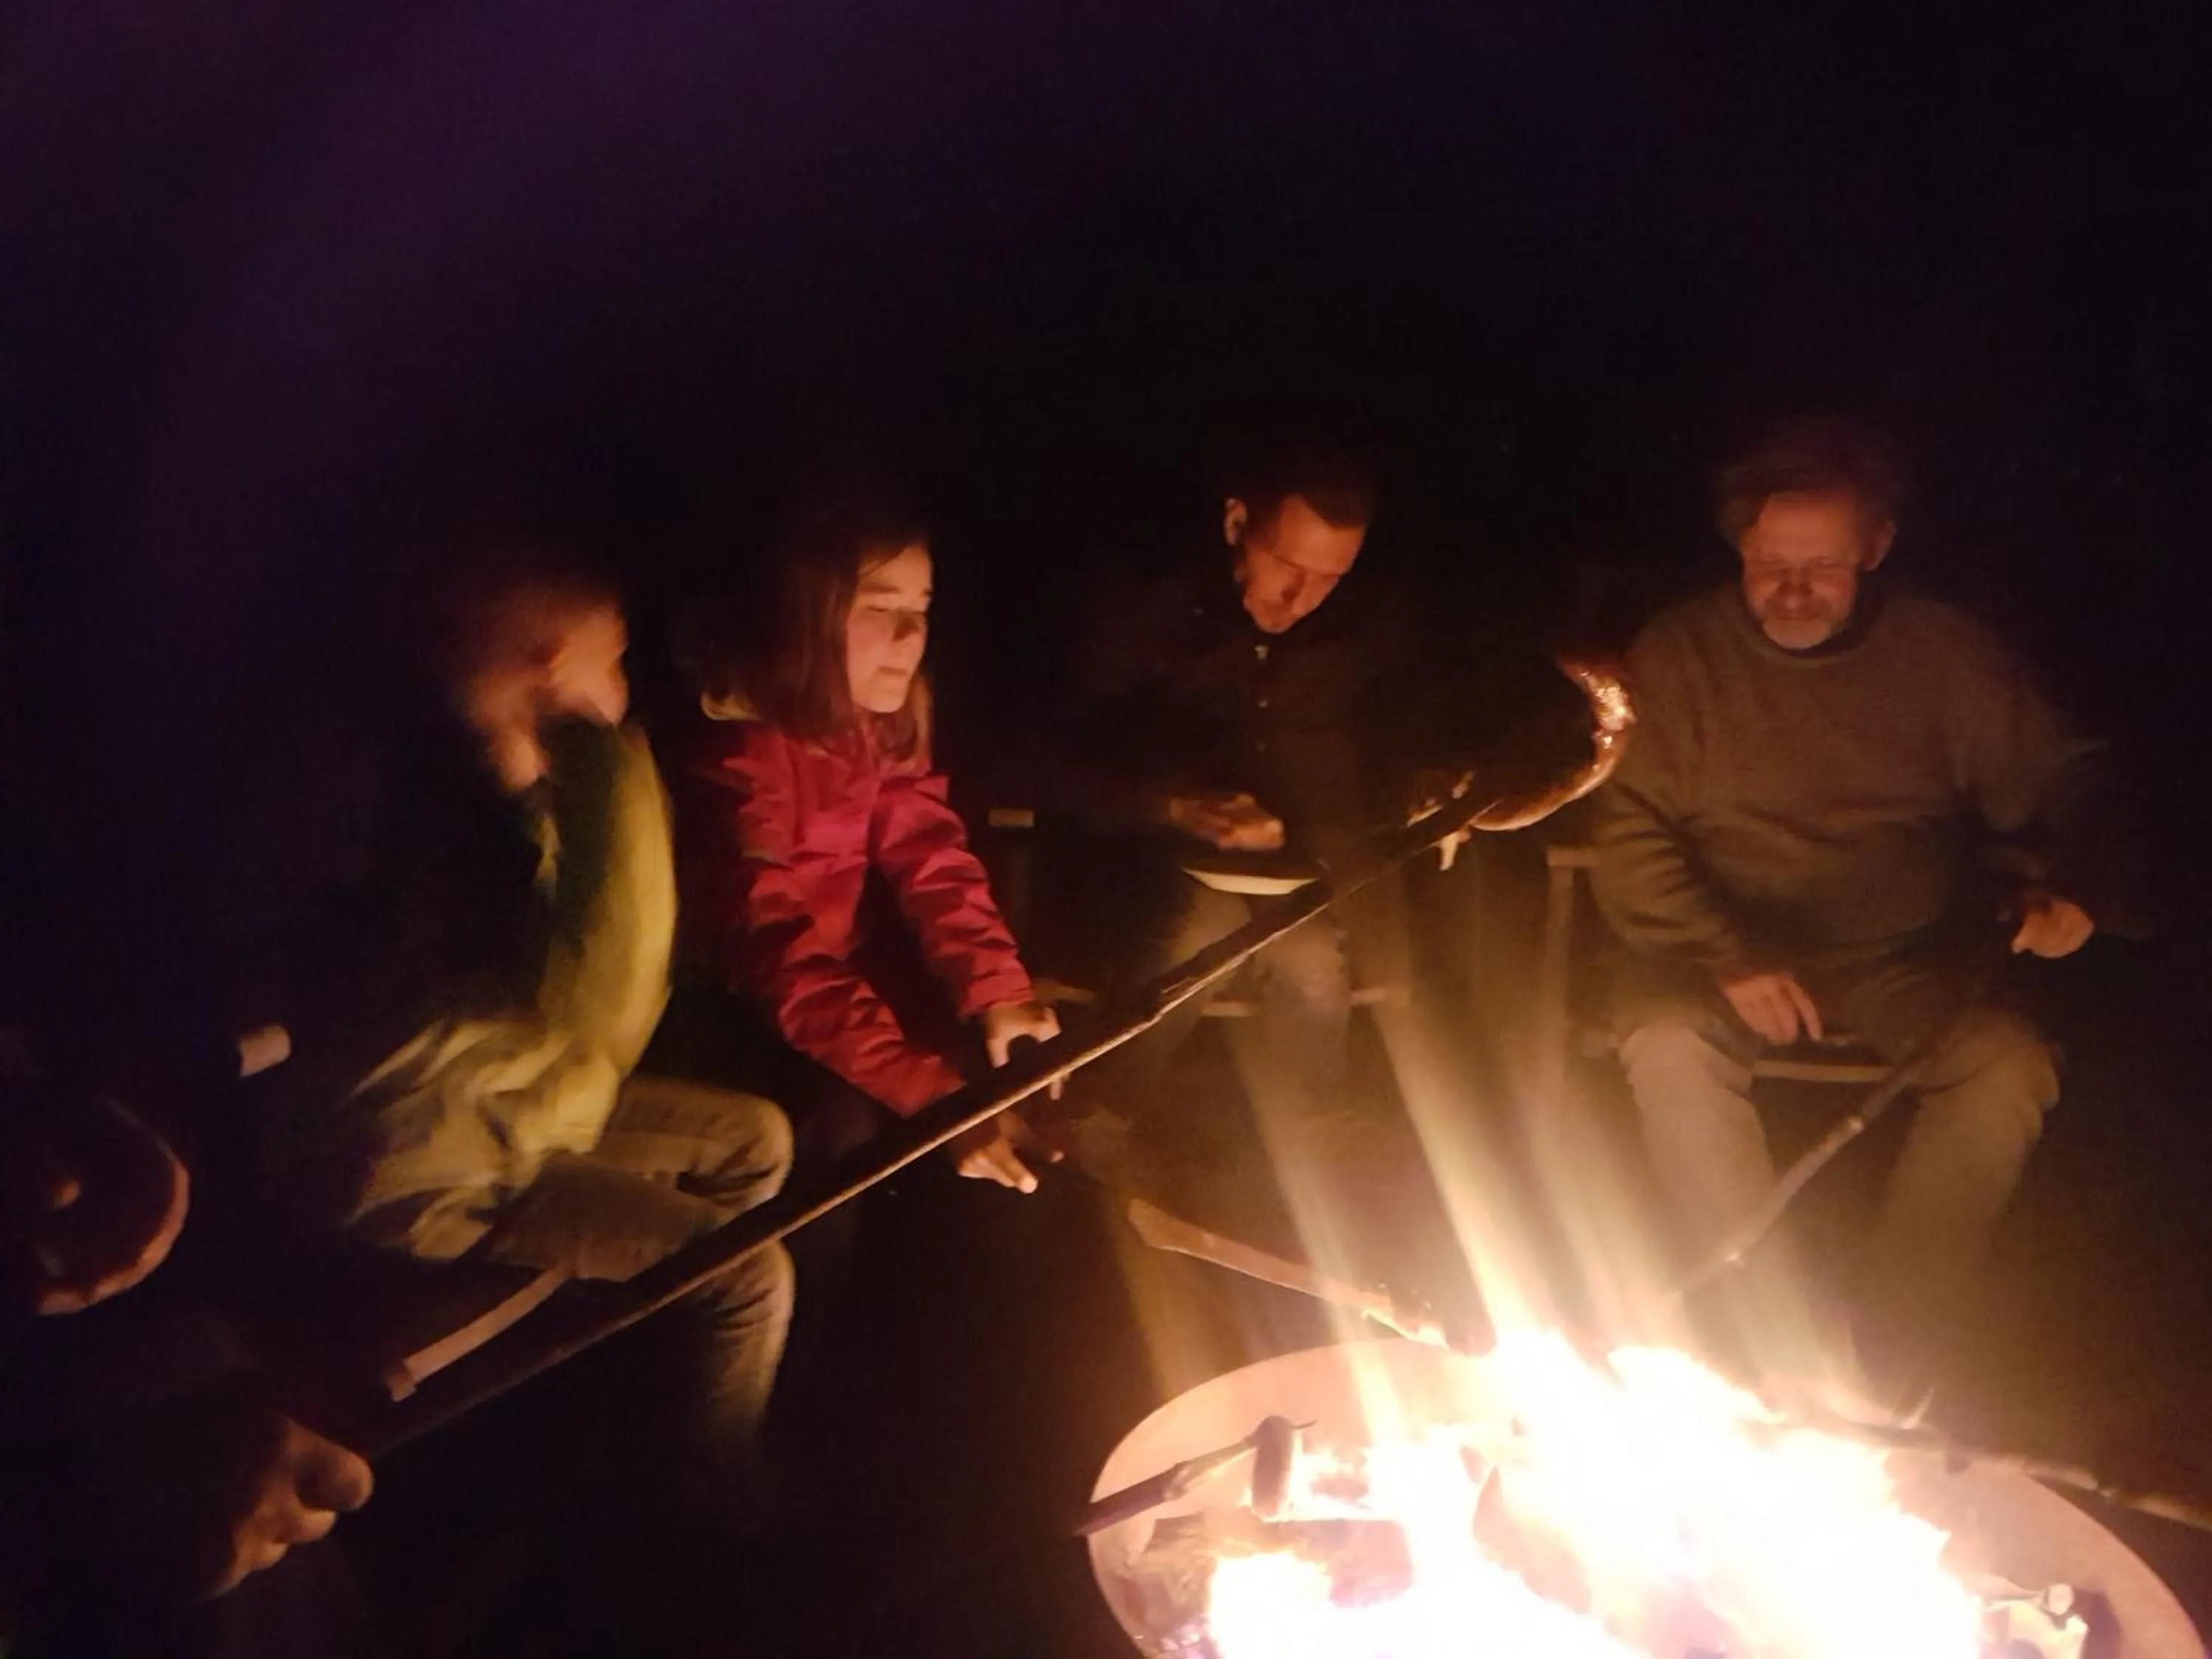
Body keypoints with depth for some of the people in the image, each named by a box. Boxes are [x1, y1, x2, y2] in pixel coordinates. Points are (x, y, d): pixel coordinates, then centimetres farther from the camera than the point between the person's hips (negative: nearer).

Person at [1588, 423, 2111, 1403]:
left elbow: (2059, 786, 10)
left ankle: (1882, 1368, -19)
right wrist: (1727, 961, -21)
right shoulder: (1677, 653, -2)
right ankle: (1788, 1352, -24)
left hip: (1908, 963, 2)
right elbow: (1627, 836, -6)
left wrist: (2074, 883, -14)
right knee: (1668, 1048, -32)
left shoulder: (1947, 654, 2)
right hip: (1728, 947, -1)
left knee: (2011, 1066, -27)